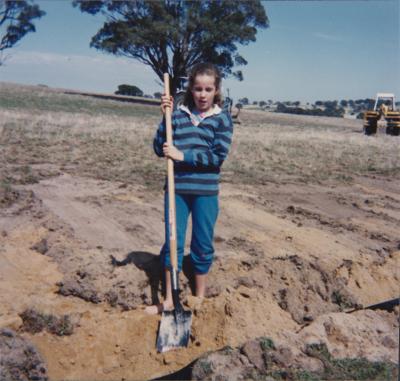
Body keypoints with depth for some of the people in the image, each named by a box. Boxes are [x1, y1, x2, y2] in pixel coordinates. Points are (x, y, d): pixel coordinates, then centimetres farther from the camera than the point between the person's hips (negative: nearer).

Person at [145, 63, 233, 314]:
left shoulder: (222, 119, -1)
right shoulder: (178, 114, 5)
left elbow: (218, 156, -11)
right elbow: (160, 149, 2)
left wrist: (183, 155, -17)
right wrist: (166, 117, -7)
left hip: (205, 191, -2)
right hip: (177, 188, 2)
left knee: (203, 245, 10)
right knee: (172, 243, 8)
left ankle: (200, 299, 29)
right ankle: (169, 300, 23)